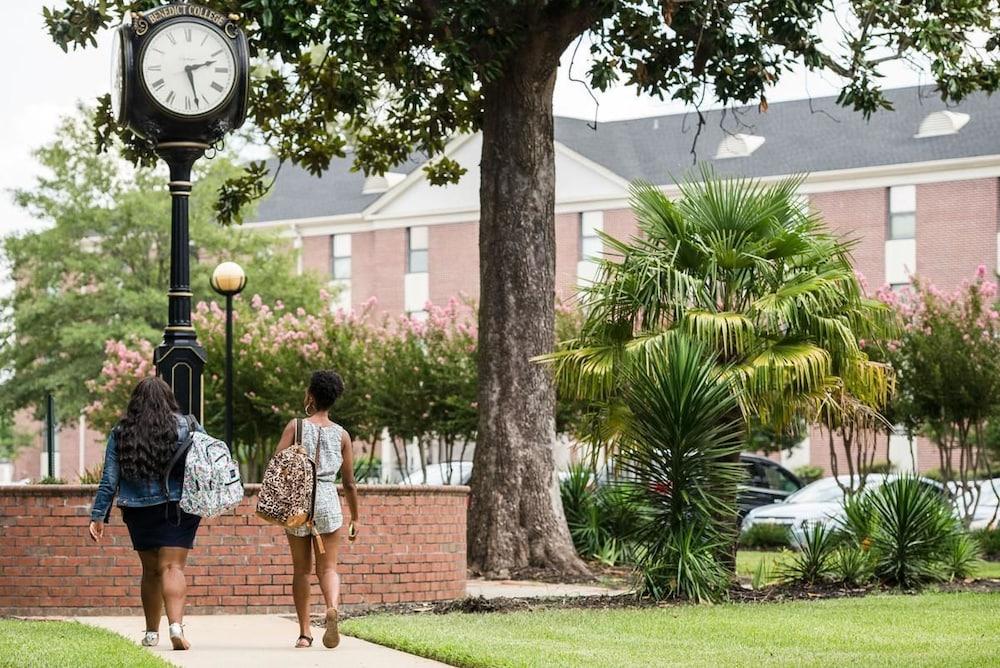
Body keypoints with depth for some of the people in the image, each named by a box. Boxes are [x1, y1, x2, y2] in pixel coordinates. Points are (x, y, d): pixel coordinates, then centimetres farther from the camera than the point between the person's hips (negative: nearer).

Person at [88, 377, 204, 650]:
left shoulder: (120, 433, 3)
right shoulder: (186, 427, -1)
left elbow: (109, 479, 2)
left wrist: (98, 516, 5)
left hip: (138, 512, 2)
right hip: (177, 509, -2)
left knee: (151, 570, 15)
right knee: (172, 567, -7)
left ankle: (152, 633, 22)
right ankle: (176, 626, -26)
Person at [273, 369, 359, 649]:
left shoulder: (296, 426, 0)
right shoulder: (341, 434, 6)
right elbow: (349, 483, 9)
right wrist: (355, 518, 17)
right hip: (328, 501, 1)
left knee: (301, 568, 10)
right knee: (327, 567, 3)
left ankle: (304, 633, 9)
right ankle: (332, 607, -28)